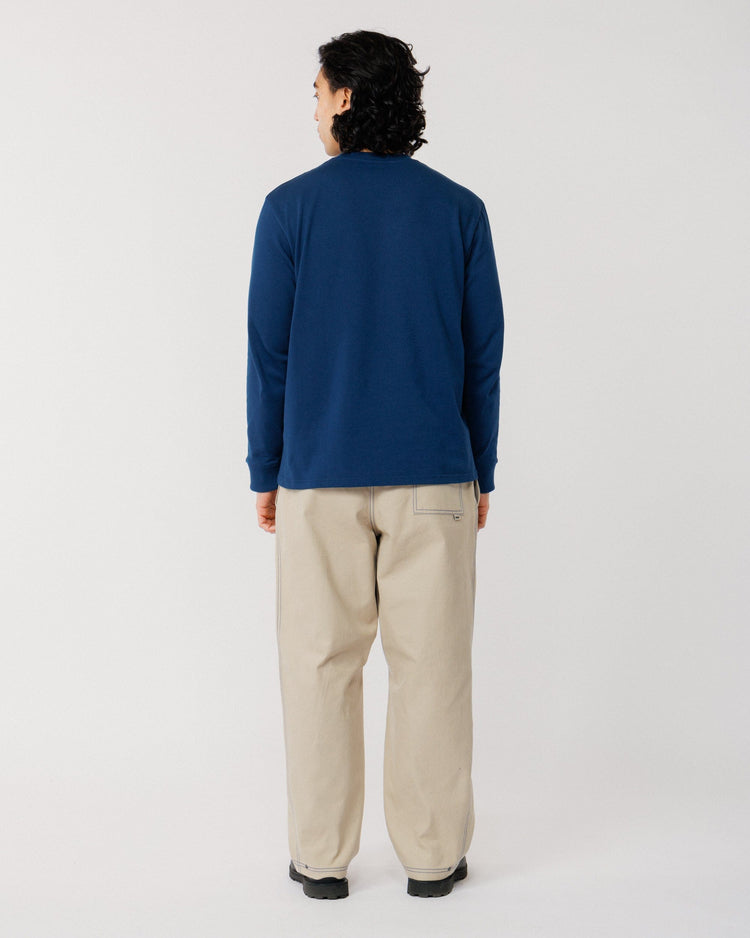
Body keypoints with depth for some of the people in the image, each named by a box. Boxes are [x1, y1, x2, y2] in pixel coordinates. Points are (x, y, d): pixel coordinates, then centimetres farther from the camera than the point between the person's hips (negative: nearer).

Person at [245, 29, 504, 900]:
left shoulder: (291, 206, -2)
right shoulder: (460, 209, 3)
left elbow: (269, 349, -2)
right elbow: (484, 351, 3)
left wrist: (265, 471, 6)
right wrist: (481, 472, 10)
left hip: (320, 475, -1)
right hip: (432, 474, 1)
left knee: (321, 663, 8)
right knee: (430, 664, 7)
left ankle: (321, 858, 16)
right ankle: (432, 854, 16)